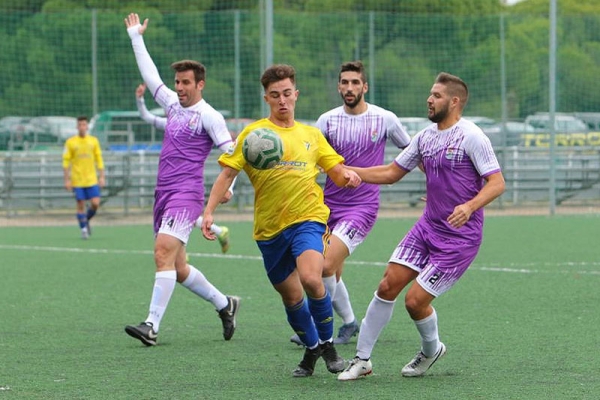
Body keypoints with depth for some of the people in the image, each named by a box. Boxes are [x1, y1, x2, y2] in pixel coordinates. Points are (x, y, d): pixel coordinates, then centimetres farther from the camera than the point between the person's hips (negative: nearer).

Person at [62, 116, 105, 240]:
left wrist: (102, 177, 5)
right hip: (77, 181, -2)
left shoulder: (93, 141, 6)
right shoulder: (70, 142, -1)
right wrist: (67, 180, -5)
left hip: (91, 179, 2)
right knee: (81, 205, -1)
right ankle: (84, 229, 11)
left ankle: (86, 220, 21)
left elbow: (99, 159, 11)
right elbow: (66, 161, 0)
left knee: (95, 203, -7)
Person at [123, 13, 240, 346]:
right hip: (164, 193, 8)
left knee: (164, 253, -21)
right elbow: (150, 74, 27)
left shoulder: (208, 116, -5)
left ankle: (152, 325, -26)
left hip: (187, 194, -8)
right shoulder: (173, 104, 16)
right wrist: (136, 37, 31)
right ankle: (224, 304, 26)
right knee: (177, 268, 9)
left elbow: (230, 152, -10)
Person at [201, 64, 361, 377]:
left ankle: (327, 344, -4)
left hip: (308, 219, -1)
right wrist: (209, 211, -12)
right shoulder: (254, 133, 4)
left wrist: (348, 176, -9)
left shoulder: (312, 135, 12)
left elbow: (338, 174, 15)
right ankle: (312, 350, 31)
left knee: (310, 279, -25)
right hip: (269, 228, 1)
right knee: (291, 297, 7)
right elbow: (227, 173, -1)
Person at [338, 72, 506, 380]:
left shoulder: (471, 137, -14)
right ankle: (362, 359, 8)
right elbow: (392, 173, 19)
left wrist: (470, 206, -34)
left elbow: (497, 182, -17)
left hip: (459, 237, -7)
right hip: (427, 226, 7)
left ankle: (431, 349, 23)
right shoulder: (425, 136, 9)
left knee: (415, 301, -8)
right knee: (388, 286, -2)